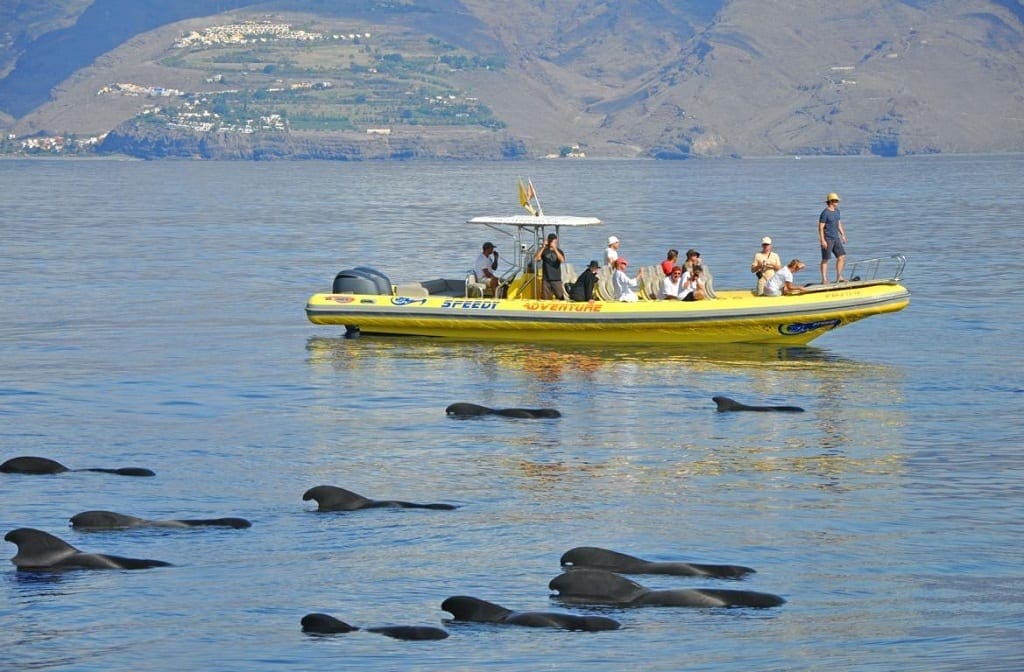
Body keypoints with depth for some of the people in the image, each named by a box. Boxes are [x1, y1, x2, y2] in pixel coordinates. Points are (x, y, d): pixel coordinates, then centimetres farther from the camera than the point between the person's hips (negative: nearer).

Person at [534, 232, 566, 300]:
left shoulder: (559, 251, 4)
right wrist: (543, 248, -17)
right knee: (545, 299, 0)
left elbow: (562, 260, -16)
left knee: (560, 298, -7)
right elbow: (536, 259, -9)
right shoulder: (544, 251, 5)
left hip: (557, 280, -1)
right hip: (546, 280, 1)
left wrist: (555, 249, -23)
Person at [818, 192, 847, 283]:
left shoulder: (837, 211, 11)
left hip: (836, 238, 8)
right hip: (827, 239, -8)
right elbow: (820, 227, -15)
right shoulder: (825, 213, -14)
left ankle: (839, 277, 10)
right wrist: (822, 240, -20)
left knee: (841, 256, 3)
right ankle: (824, 279, 3)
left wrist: (843, 235, 18)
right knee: (825, 259, -2)